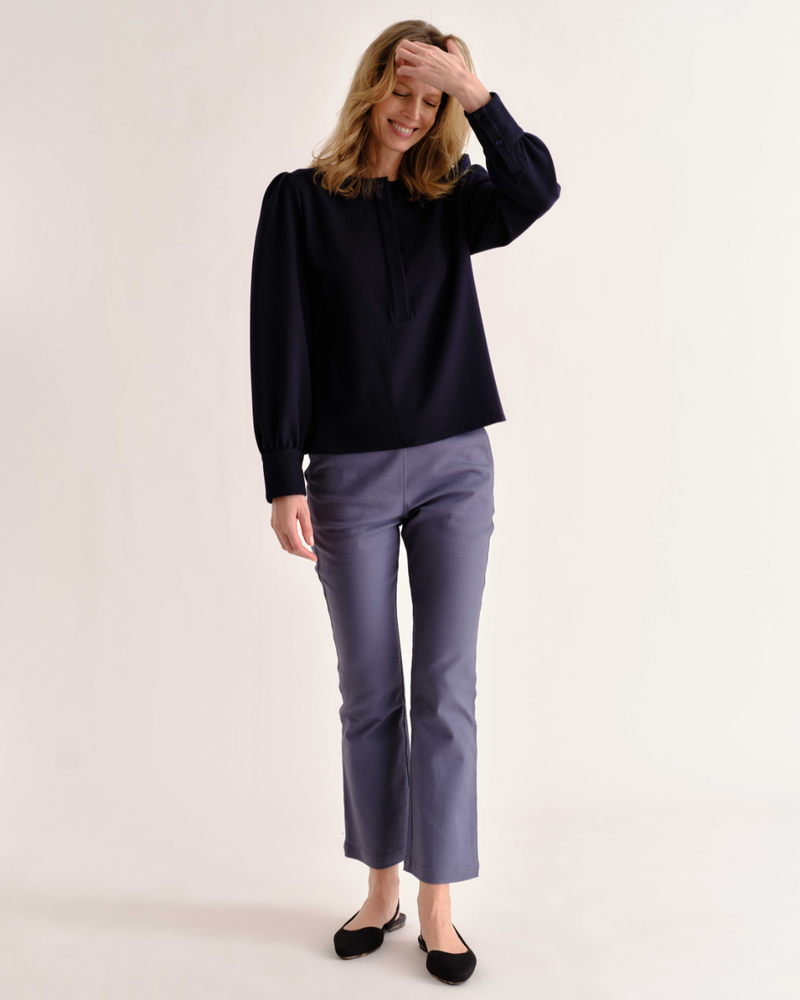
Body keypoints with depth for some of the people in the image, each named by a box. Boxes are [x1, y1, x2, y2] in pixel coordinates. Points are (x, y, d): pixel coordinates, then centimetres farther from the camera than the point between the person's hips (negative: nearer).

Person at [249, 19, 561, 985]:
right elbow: (279, 348, -2)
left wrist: (474, 92, -12)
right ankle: (381, 889, 25)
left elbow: (536, 189, -12)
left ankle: (438, 908, 14)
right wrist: (284, 482, -8)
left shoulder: (451, 200, 10)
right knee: (368, 693, 7)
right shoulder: (299, 200, 4)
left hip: (454, 467, 1)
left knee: (446, 689, 2)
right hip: (349, 474, -1)